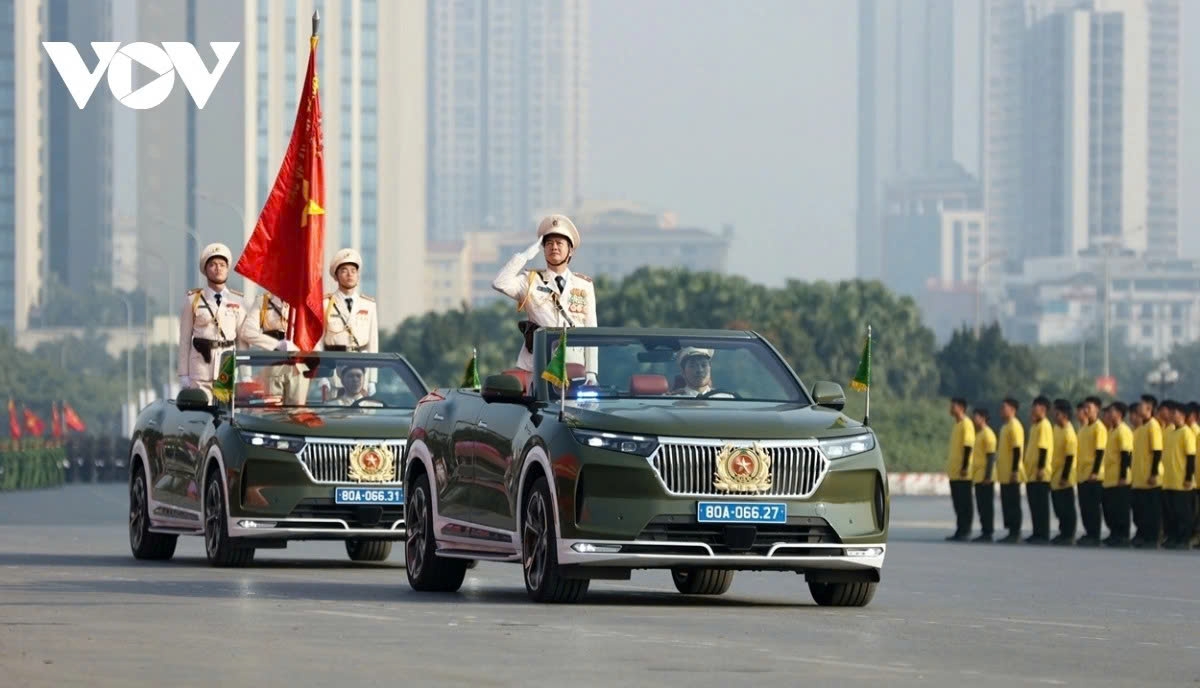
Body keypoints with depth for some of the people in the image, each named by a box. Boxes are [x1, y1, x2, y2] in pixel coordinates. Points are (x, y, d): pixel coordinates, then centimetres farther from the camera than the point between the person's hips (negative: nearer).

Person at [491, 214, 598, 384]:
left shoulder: (584, 286, 11)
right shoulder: (531, 282, 9)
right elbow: (499, 284, -9)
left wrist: (591, 372, 2)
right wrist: (526, 255, -7)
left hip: (574, 369, 1)